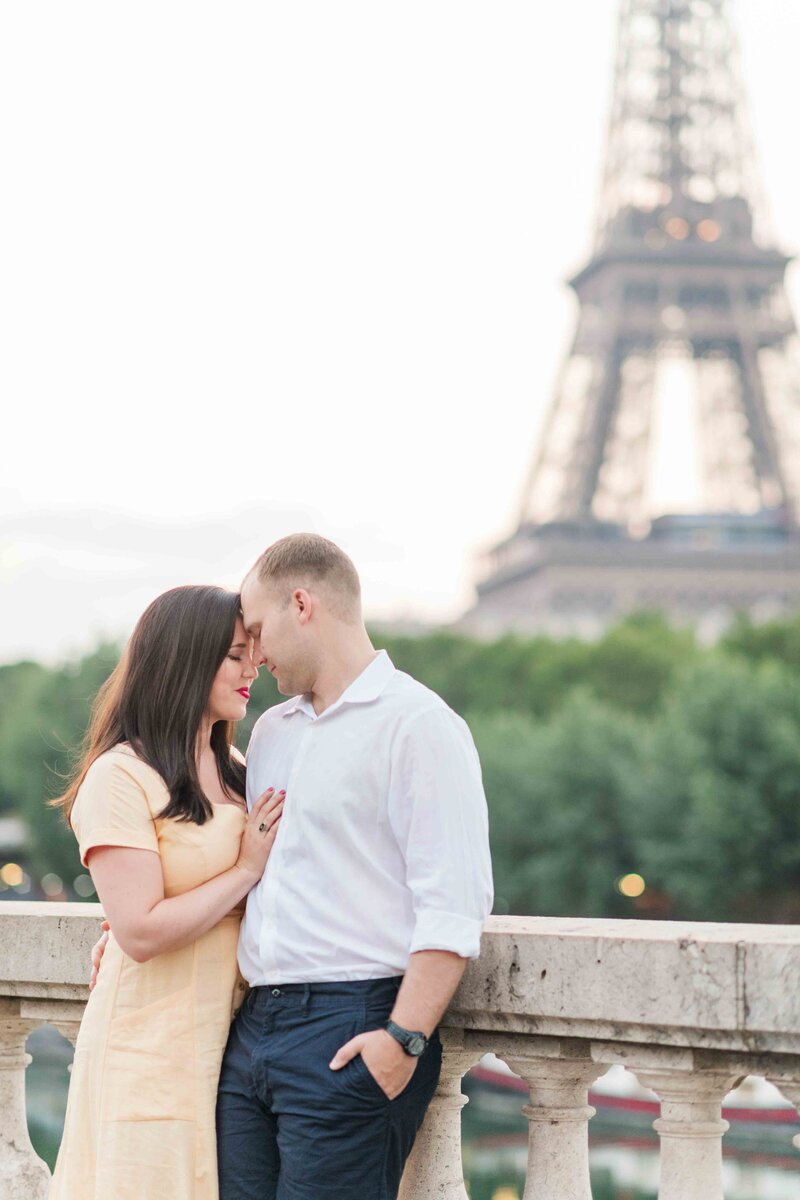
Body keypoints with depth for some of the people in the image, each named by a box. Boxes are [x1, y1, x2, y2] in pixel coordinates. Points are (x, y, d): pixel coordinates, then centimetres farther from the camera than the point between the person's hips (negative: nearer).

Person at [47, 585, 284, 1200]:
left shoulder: (235, 771, 13)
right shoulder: (120, 778, -11)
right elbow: (140, 931, -19)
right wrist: (246, 870, -12)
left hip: (227, 1036, 7)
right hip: (152, 1050, -7)